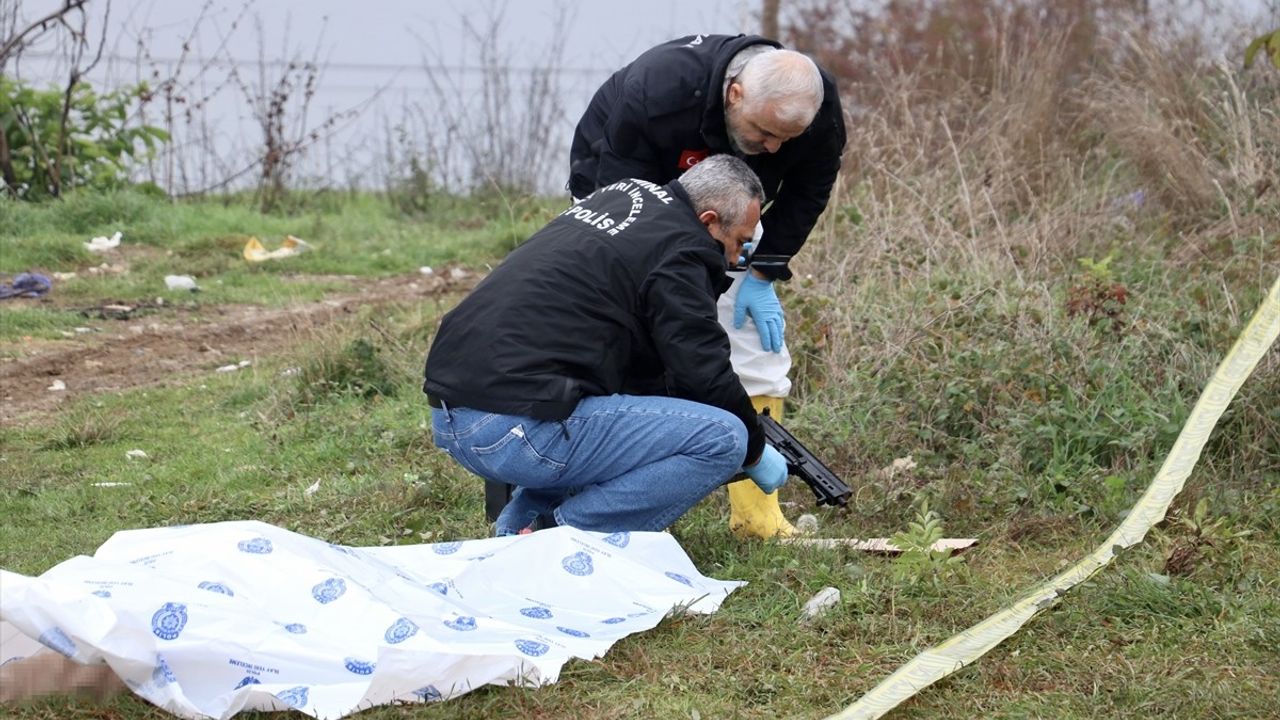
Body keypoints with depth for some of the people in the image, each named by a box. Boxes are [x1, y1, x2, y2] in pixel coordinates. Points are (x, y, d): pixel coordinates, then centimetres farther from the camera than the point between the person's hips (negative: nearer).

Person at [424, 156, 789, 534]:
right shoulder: (681, 248, -5)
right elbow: (705, 373, -4)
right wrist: (755, 452, 12)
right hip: (518, 429, -10)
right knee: (722, 439, -8)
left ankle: (522, 526, 17)